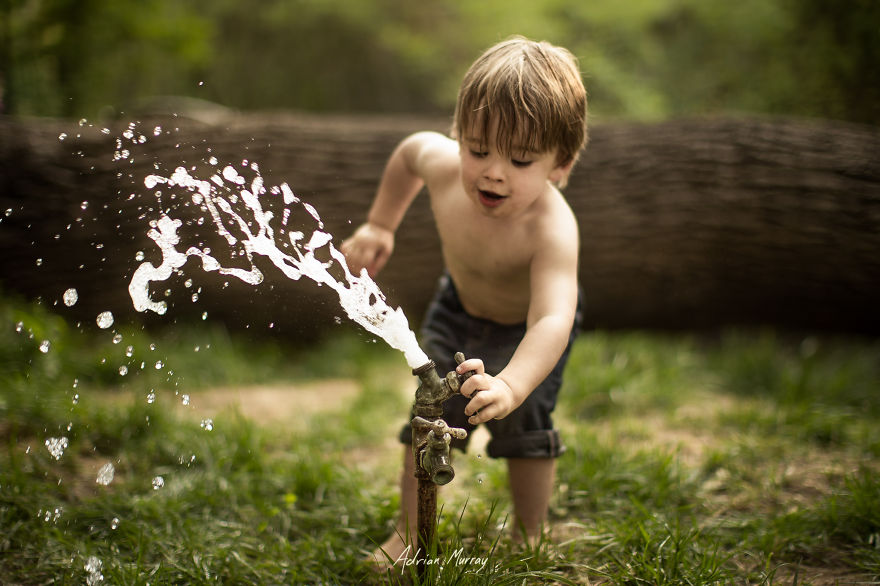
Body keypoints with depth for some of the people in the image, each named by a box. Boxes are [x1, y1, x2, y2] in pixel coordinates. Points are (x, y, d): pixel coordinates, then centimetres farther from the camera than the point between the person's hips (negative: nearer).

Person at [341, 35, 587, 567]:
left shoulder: (552, 228, -45)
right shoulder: (444, 164, -32)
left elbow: (551, 321, -58)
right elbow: (412, 149, -5)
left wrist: (510, 385, -75)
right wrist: (380, 225, 1)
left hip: (528, 328, -3)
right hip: (460, 309, 4)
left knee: (525, 429, -7)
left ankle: (529, 538, 18)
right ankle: (410, 534, 18)